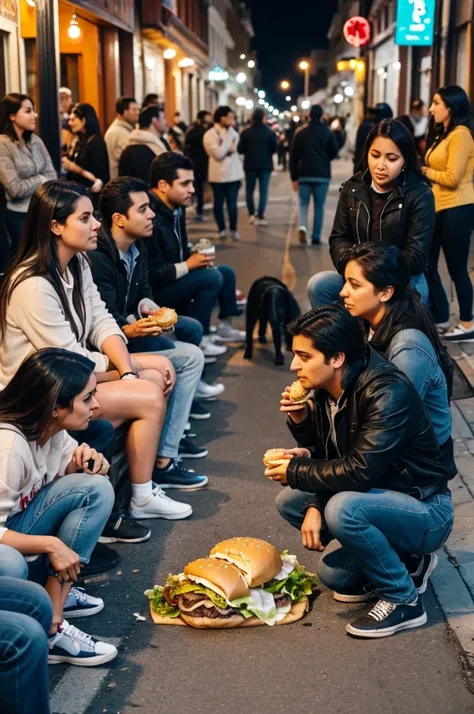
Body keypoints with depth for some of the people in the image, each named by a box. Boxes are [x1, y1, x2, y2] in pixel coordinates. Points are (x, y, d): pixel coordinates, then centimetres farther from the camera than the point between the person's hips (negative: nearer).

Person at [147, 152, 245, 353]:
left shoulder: (176, 209, 3)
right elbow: (150, 274, -30)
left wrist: (195, 257, -7)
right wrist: (188, 265, -20)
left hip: (173, 281, 10)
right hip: (153, 290, -10)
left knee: (226, 272, 11)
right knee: (212, 277, -22)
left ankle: (224, 327, 19)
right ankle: (198, 339, -12)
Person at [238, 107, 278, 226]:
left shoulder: (245, 133, -5)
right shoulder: (270, 132, -8)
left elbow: (240, 149, -5)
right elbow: (275, 148, -5)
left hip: (250, 165, 1)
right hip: (265, 165, -1)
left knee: (249, 190, 14)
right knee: (263, 191, 3)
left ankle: (251, 214, 12)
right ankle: (260, 216, -3)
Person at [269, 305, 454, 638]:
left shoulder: (388, 393, -27)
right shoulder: (327, 390, -1)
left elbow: (359, 472, -32)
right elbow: (329, 459, 5)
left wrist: (295, 472, -19)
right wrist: (301, 423, -15)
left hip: (425, 510, -9)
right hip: (379, 497, 9)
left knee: (343, 508, -33)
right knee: (290, 501, 3)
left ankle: (404, 599, -10)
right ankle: (402, 562, 10)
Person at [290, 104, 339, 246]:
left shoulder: (300, 133, 2)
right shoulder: (327, 133, -2)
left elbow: (293, 156, 1)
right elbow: (334, 152, -1)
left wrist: (294, 177, 6)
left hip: (304, 175, 1)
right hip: (322, 175, -1)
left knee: (303, 204, 10)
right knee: (319, 206, 7)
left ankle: (302, 227, -17)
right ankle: (316, 237, 6)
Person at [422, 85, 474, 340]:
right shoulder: (443, 135, 19)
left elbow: (452, 177, -18)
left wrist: (426, 172, -3)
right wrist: (425, 172, -5)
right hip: (439, 208, 10)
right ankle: (439, 317, 23)